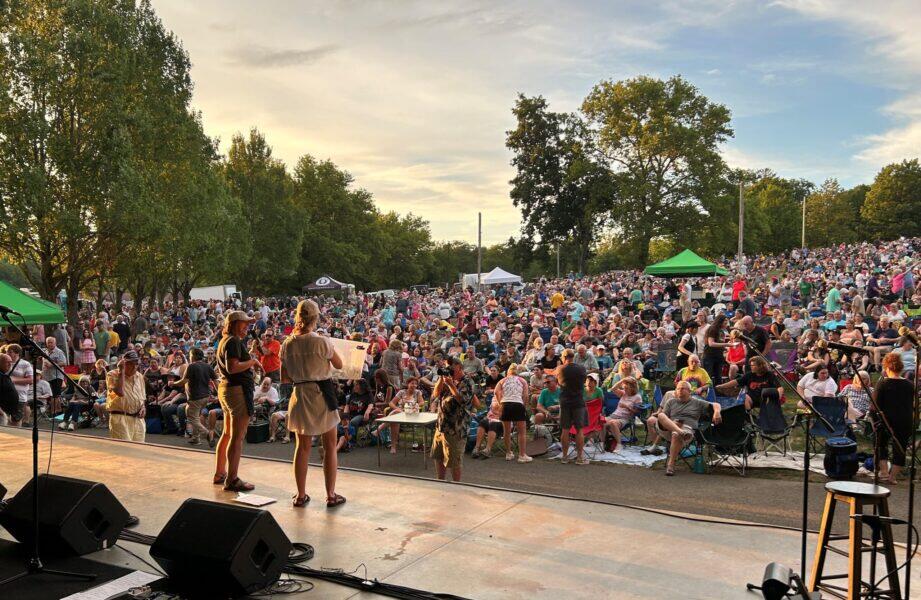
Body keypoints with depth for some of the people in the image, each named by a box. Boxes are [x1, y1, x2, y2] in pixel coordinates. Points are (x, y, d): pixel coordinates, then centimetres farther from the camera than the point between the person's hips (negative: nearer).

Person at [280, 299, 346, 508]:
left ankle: (301, 494, 21)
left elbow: (284, 378, 4)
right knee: (330, 446, 8)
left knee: (302, 446, 14)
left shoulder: (287, 345, -3)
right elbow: (339, 364, 0)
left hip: (299, 395, 4)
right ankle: (331, 495, 12)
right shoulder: (322, 342, -15)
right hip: (322, 395, -4)